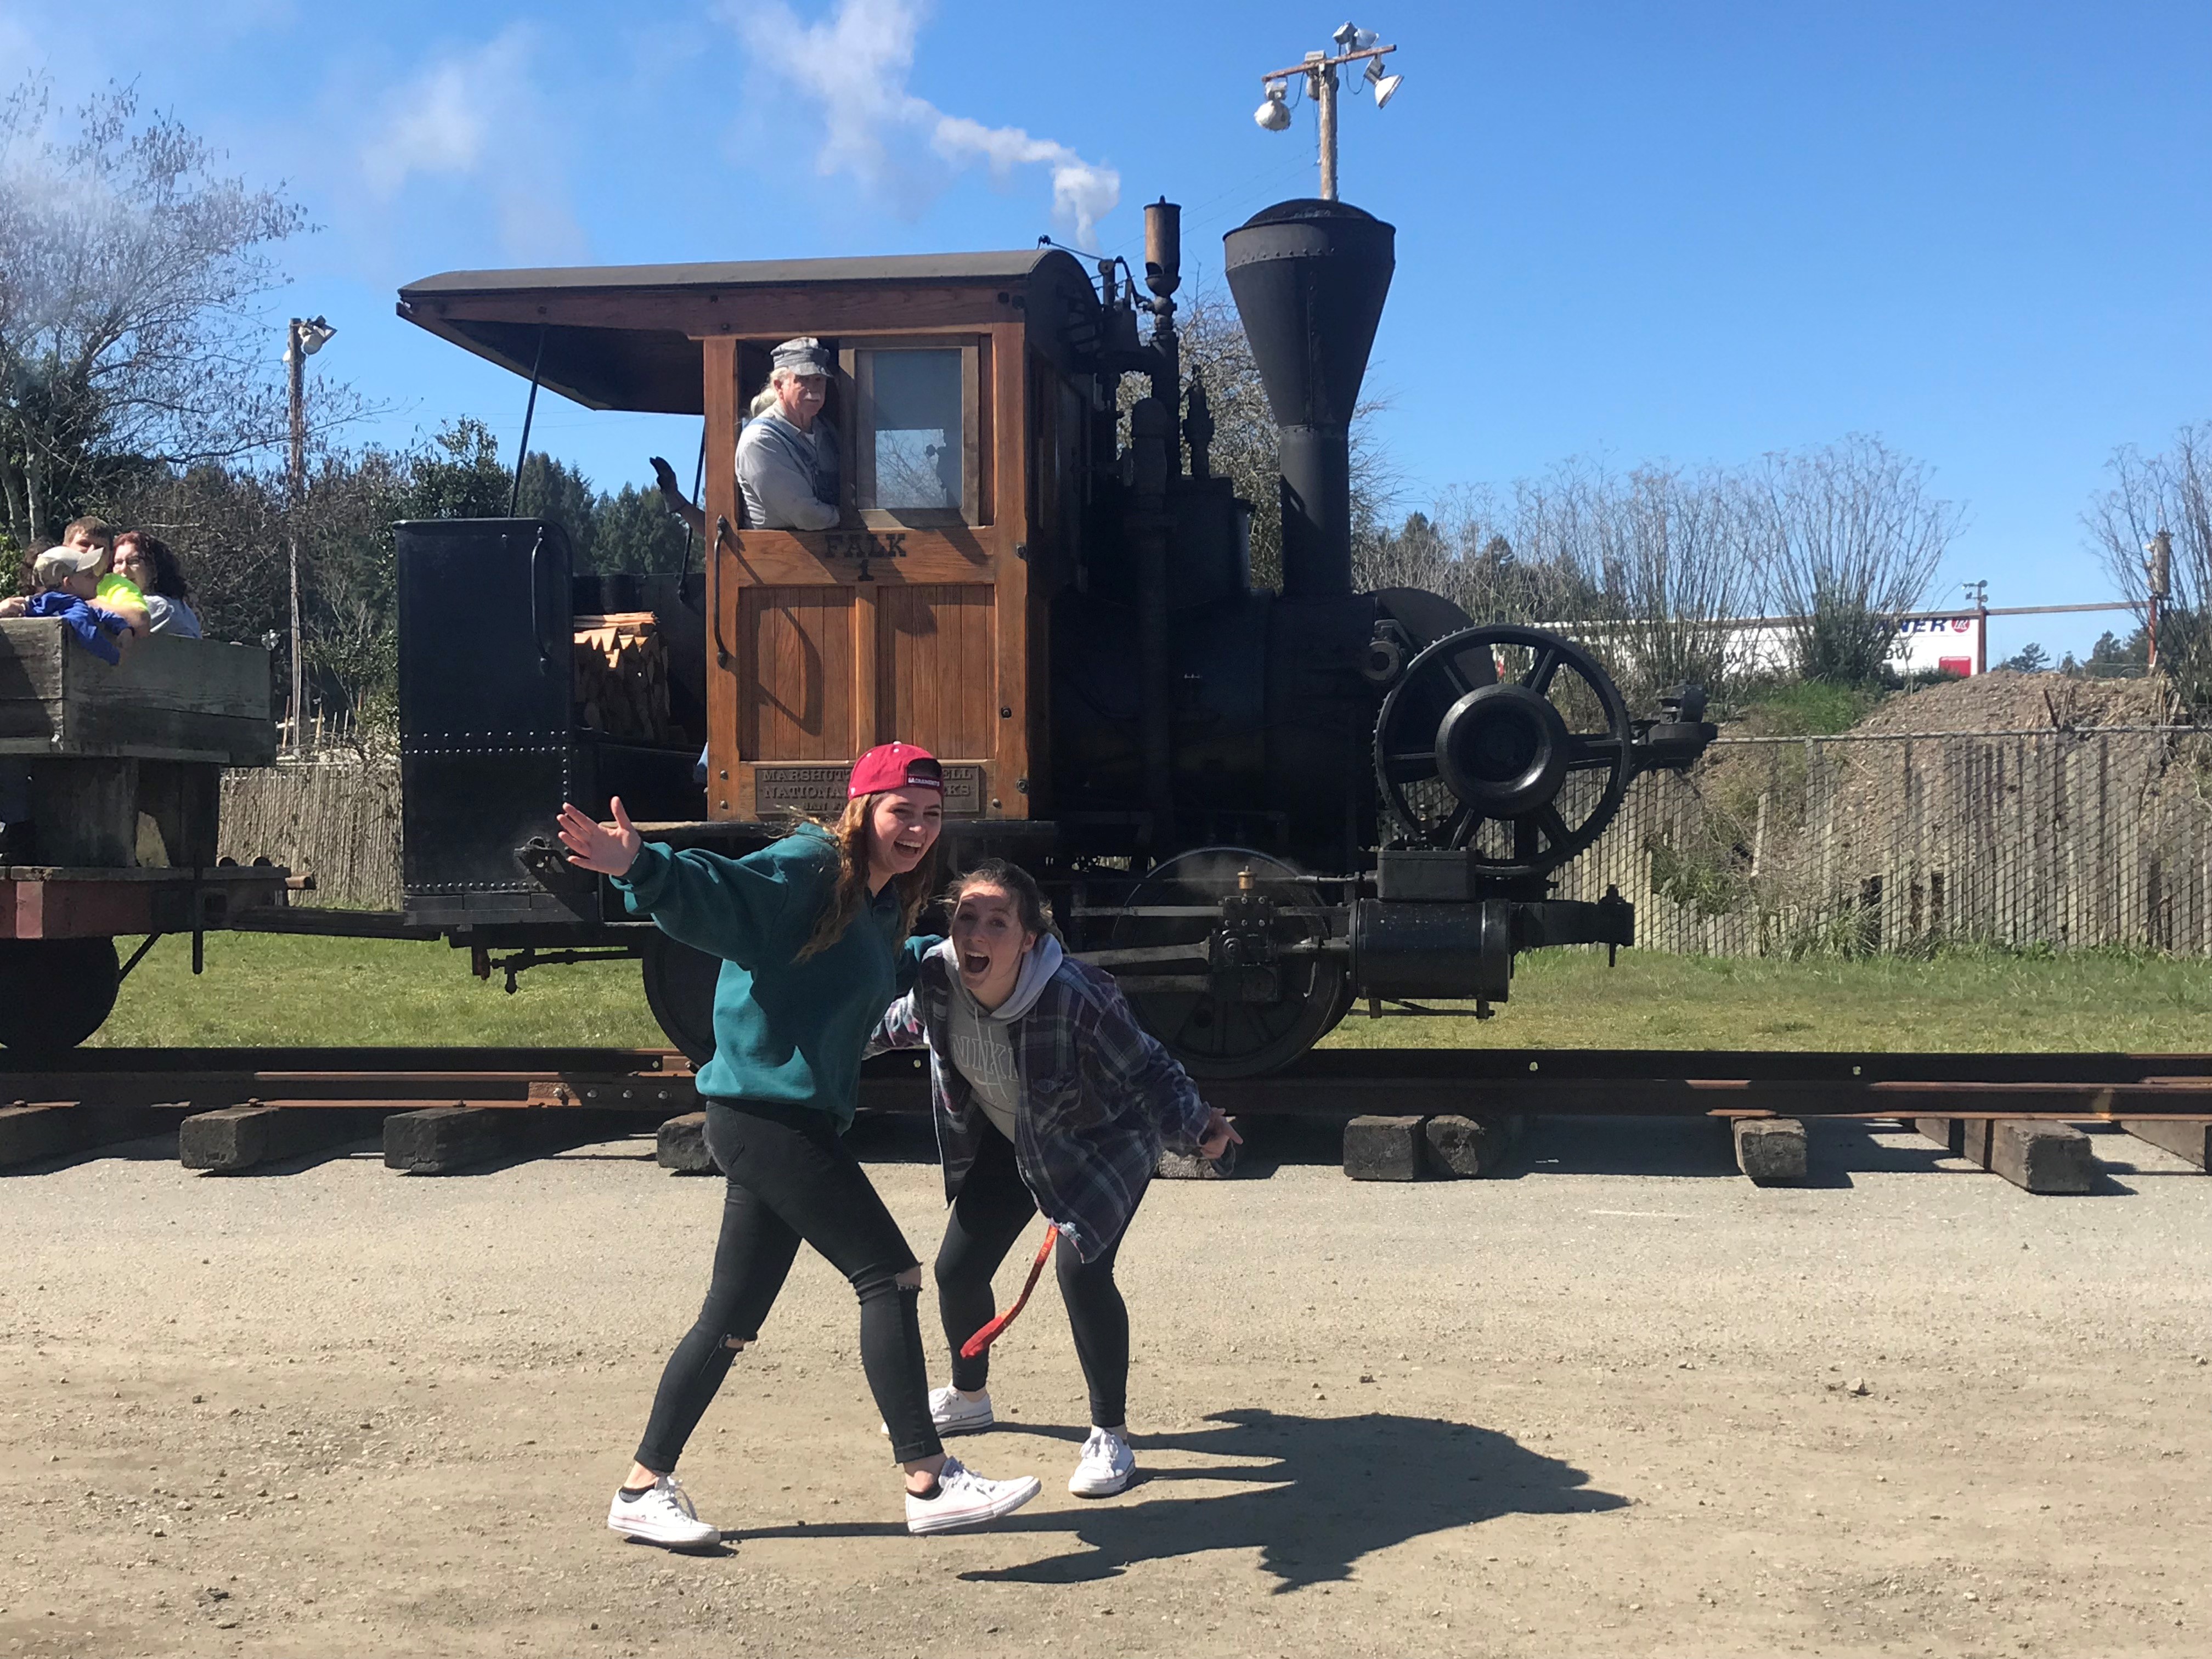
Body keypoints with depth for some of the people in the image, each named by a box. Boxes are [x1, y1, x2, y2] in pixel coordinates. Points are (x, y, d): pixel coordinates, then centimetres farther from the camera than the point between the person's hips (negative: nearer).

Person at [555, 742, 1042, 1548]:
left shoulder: (882, 903, 15)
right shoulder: (809, 869, -12)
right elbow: (714, 894, -28)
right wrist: (639, 867, -45)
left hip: (798, 1125, 10)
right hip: (765, 1112, -10)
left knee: (732, 1319, 14)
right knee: (889, 1276, -7)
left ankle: (644, 1489, 24)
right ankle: (929, 1483, 0)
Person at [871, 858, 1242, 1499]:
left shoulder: (1073, 994, -39)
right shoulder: (937, 977, -23)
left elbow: (1146, 1068, -24)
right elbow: (901, 1024, 3)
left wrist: (1196, 1126, -32)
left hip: (1103, 1144, -6)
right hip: (1009, 1143, 6)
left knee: (1081, 1268, -23)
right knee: (958, 1268, 7)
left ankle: (1110, 1436, -3)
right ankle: (968, 1398, 38)